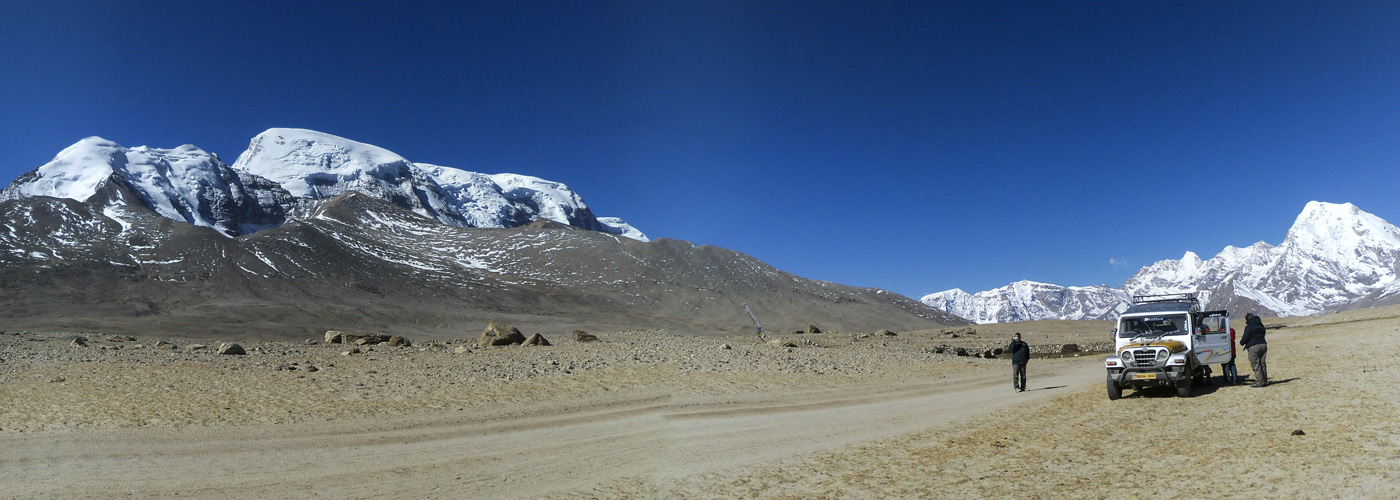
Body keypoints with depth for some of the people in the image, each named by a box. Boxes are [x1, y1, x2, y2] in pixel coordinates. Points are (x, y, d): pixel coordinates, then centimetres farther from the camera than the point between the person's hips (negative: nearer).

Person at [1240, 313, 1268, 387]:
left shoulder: (1249, 327, -10)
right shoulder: (1261, 326, 14)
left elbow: (1246, 337, -14)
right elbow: (1262, 335, 22)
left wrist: (1241, 342, 5)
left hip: (1253, 347, -8)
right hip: (1263, 345, 8)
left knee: (1256, 365, -4)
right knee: (1263, 364, 13)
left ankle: (1259, 382, -5)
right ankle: (1265, 381, 17)